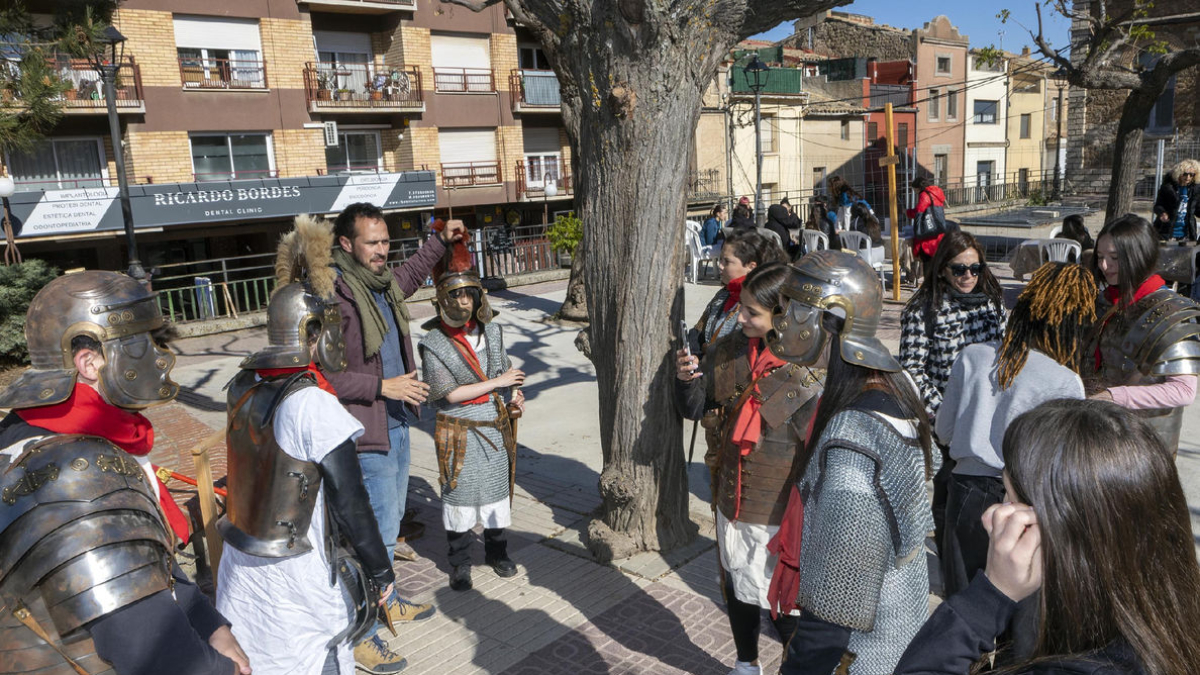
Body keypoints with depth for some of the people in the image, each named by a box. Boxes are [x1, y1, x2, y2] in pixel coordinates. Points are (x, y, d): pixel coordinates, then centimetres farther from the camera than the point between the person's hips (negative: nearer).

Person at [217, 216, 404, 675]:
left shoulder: (243, 387, -1)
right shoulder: (314, 405, -22)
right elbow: (350, 501, -20)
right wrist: (380, 572, -10)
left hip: (239, 566, 7)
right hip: (296, 580, -7)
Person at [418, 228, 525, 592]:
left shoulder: (490, 331, 2)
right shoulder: (433, 343, -13)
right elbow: (448, 393, -18)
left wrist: (514, 396, -3)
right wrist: (497, 383, -16)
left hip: (496, 425, 4)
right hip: (459, 432, -4)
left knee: (498, 487, 14)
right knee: (459, 493, 6)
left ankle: (497, 551, 33)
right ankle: (460, 564, 23)